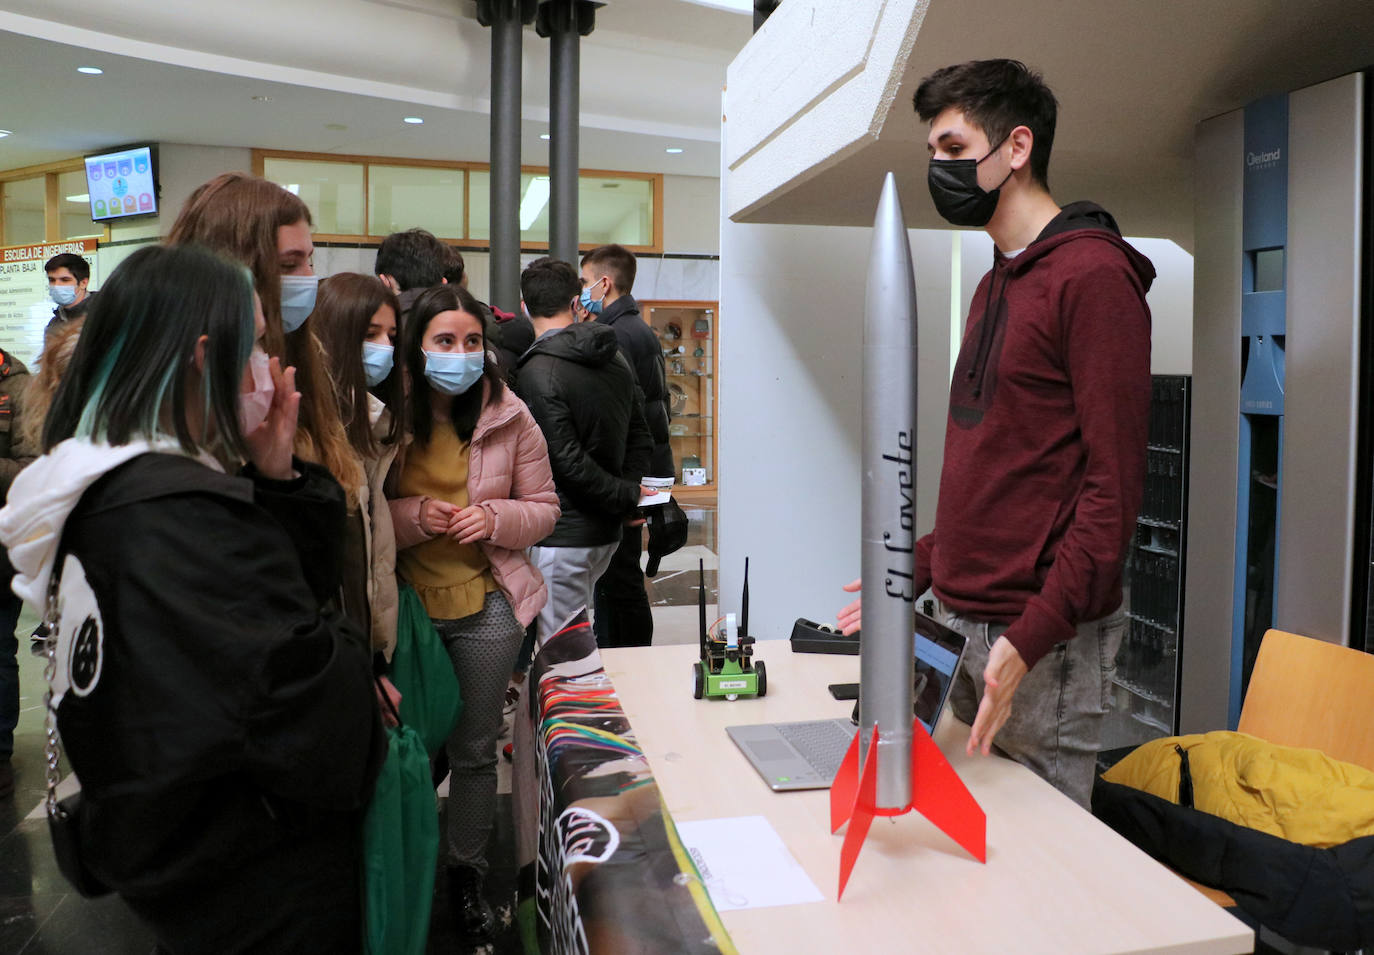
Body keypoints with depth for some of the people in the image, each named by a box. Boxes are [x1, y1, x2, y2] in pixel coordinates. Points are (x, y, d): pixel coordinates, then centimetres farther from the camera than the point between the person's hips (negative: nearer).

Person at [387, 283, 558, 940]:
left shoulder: (509, 416, -4)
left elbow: (543, 507, 3)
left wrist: (494, 519, -16)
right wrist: (411, 516, -19)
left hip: (486, 605, 1)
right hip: (401, 605, 0)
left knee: (475, 751, 13)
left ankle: (466, 876, 35)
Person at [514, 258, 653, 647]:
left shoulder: (537, 371, -16)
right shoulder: (615, 358, 9)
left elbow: (567, 461, -21)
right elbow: (640, 435, 12)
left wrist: (626, 496, -10)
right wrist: (629, 491, 4)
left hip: (564, 533, -8)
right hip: (607, 530, 8)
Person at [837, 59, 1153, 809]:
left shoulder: (1091, 274, -12)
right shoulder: (994, 285, 16)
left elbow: (1115, 485, -18)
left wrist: (1030, 639, -22)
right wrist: (916, 571, 15)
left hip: (1045, 640, -8)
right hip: (959, 619, 8)